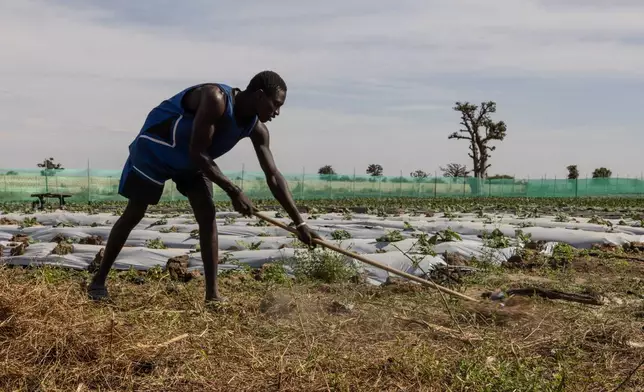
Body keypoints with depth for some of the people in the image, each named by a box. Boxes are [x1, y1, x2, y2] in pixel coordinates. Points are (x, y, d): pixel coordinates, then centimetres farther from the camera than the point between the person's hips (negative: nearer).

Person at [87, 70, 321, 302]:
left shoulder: (256, 129, -14)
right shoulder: (215, 99, -35)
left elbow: (273, 177, -12)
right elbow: (197, 152, -35)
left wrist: (299, 223, -15)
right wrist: (233, 191, -32)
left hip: (191, 160, 6)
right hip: (154, 149, -6)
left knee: (207, 216, -6)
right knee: (133, 215, 0)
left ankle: (212, 293, -3)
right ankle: (98, 280, 15)